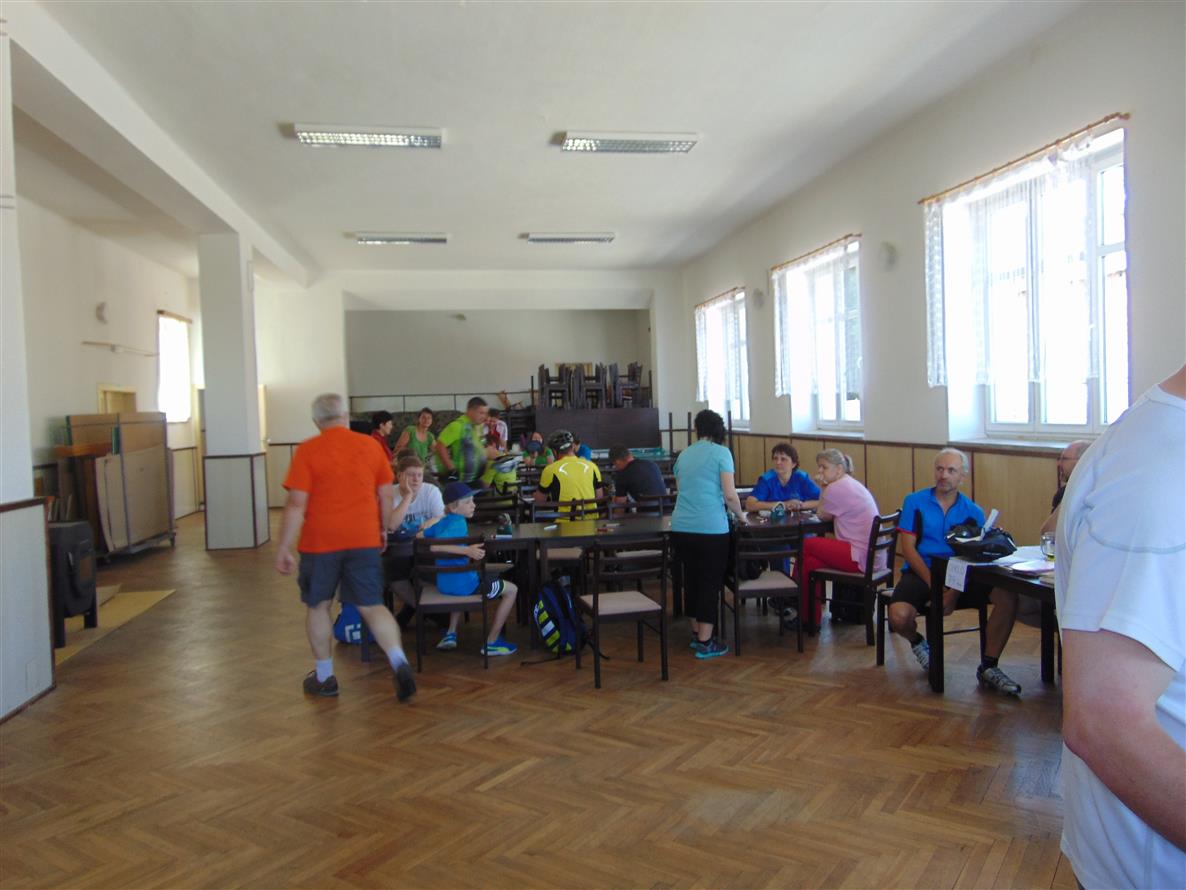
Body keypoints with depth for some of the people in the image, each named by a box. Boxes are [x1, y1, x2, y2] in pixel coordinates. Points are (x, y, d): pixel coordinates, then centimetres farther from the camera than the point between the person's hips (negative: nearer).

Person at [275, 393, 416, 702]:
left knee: (317, 607, 16)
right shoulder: (370, 445, 3)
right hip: (364, 540, 2)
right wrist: (383, 531, 20)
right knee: (372, 607, 7)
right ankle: (399, 662, -12)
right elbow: (386, 496, 7)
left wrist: (283, 548, -5)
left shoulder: (307, 450, -6)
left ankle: (324, 676, 25)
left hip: (320, 541, -2)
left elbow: (296, 504, -10)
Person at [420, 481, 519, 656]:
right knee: (511, 590, 6)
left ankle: (451, 634, 32)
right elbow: (435, 546, -33)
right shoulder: (458, 523, -19)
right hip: (463, 584, -9)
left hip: (444, 584, 9)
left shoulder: (441, 522, 7)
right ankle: (491, 643, 7)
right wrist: (467, 550, -41)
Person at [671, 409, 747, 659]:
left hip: (681, 527, 5)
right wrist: (740, 515, 9)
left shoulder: (683, 455, 14)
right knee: (710, 583, 4)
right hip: (710, 529, -5)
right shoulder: (721, 453, -3)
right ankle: (705, 643, 7)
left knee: (691, 580, 17)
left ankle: (696, 634, 28)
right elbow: (730, 494, -8)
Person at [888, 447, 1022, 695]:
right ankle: (917, 642, 10)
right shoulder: (915, 502, 4)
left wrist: (956, 590, -17)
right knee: (899, 616, -30)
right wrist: (934, 584, -15)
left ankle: (988, 667, -8)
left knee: (1008, 597, -23)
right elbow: (907, 547, -4)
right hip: (920, 573, -2)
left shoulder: (973, 512, 9)